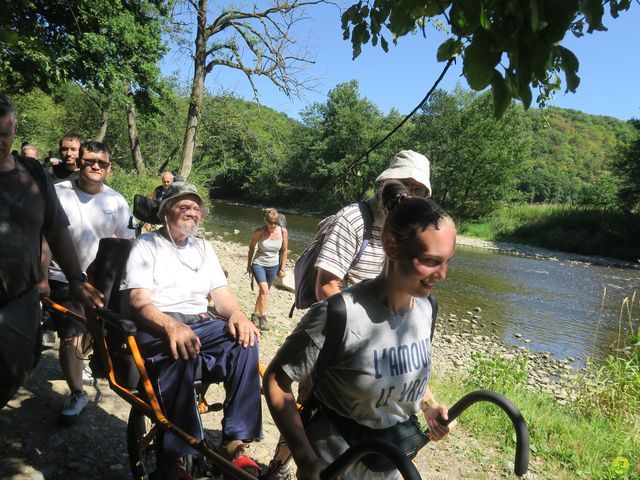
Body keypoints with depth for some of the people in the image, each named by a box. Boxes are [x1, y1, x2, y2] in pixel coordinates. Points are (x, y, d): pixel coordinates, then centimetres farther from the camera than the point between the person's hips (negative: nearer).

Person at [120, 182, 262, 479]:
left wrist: (237, 314, -12)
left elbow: (220, 293, 13)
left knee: (245, 339, -27)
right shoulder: (146, 245, 6)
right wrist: (171, 325, -29)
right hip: (157, 325, -4)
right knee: (180, 352, -39)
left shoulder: (203, 248, 22)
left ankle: (235, 443, -24)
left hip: (200, 322, 4)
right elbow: (138, 301, -8)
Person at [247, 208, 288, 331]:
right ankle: (263, 317, -9)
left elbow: (284, 251, 0)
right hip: (258, 264, -3)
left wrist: (282, 268, 2)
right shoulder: (259, 232, -17)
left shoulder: (283, 232, -12)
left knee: (263, 291, 14)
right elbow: (251, 247, 0)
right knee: (264, 290, -20)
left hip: (273, 266, 3)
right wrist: (249, 265, 5)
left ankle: (256, 314, 33)